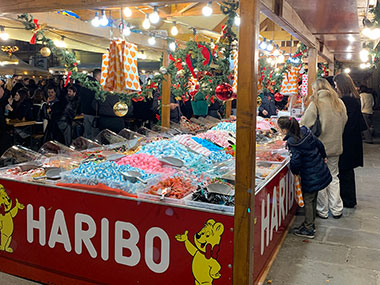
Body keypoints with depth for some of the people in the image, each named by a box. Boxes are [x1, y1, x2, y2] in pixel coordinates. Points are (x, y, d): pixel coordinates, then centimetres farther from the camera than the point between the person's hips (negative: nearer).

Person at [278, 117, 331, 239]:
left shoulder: (292, 143, -23)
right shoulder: (305, 131, 0)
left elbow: (295, 162, -24)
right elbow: (319, 144, 11)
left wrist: (295, 172, -3)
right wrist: (323, 157, 27)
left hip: (310, 176, -8)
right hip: (321, 171, 8)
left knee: (308, 200, 4)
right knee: (313, 199, 19)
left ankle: (308, 229, 15)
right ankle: (311, 223, 32)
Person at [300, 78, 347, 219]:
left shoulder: (316, 103, -13)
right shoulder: (339, 103, 3)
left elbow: (305, 124, -14)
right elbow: (344, 122, 8)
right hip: (335, 146, 5)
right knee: (333, 176, 15)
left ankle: (322, 211, 16)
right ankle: (336, 210, 20)